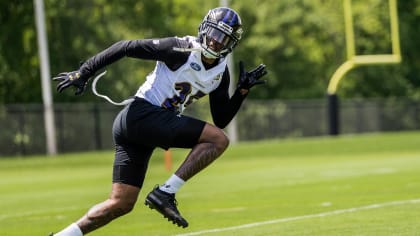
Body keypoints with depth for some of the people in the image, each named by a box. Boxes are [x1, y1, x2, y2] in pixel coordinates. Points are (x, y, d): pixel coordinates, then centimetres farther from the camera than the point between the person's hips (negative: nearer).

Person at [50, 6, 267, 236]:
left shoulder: (220, 73, 13)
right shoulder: (182, 50, -11)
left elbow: (220, 120, 16)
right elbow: (127, 47, -10)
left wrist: (242, 91, 3)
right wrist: (83, 73, -11)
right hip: (142, 114, -9)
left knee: (121, 204, 8)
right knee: (218, 139, -16)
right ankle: (165, 192, -18)